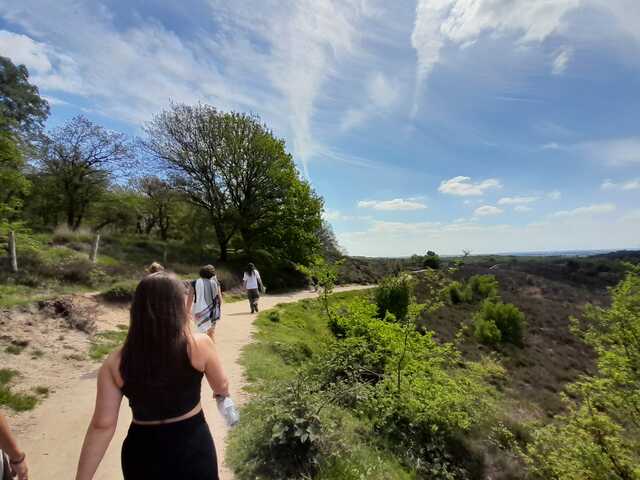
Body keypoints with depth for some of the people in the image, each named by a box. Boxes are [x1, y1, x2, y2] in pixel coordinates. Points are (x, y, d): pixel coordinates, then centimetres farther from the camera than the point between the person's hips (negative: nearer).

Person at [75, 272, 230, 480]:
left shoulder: (115, 363, -14)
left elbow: (102, 426, -12)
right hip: (193, 448, -1)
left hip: (142, 456, 2)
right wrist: (221, 391, 19)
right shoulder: (199, 344, -19)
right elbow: (222, 388, -3)